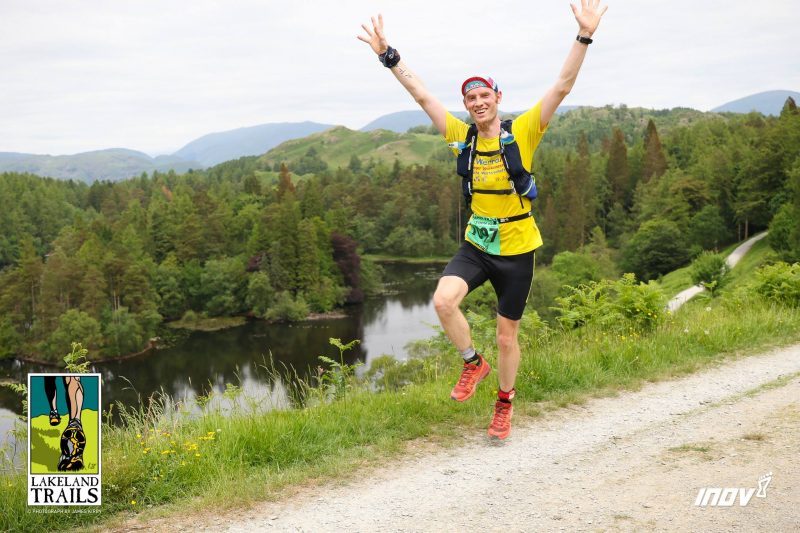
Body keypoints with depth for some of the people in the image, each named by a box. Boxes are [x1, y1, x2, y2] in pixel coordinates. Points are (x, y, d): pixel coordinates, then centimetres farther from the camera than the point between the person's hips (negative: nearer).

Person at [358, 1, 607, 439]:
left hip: (516, 249, -2)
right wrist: (387, 55, -5)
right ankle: (473, 363, 4)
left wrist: (584, 35, -26)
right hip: (475, 244, 2)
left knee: (507, 337, 8)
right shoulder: (462, 137, -1)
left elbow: (562, 87, -17)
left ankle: (504, 404, 34)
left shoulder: (521, 133, -9)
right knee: (443, 300, -24)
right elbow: (421, 94, 0)